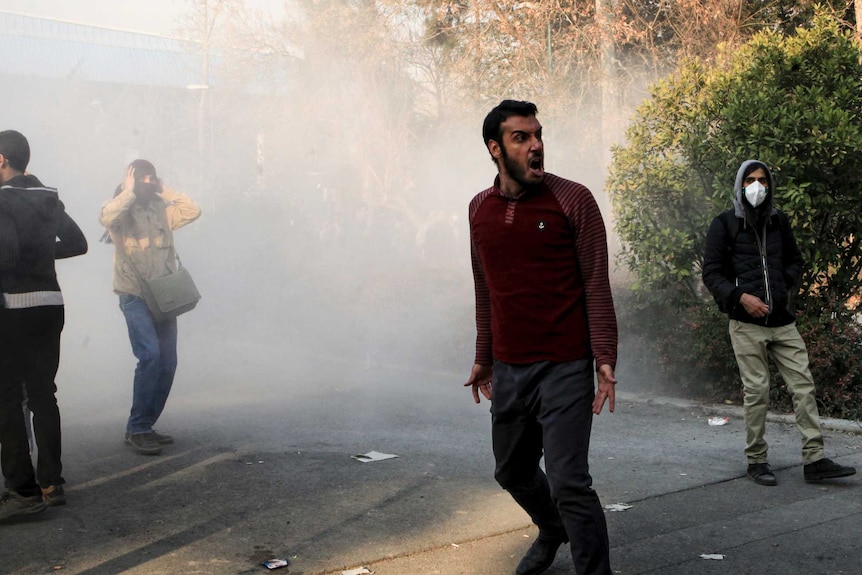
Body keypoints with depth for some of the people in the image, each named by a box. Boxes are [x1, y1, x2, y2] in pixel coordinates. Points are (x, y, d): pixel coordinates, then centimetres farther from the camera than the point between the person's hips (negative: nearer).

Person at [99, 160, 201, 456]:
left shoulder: (161, 210, 13)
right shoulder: (122, 211, -4)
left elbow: (193, 210, 12)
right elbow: (106, 217, -26)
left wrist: (166, 192, 8)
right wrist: (129, 192, -15)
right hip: (134, 295, -6)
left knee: (167, 362, 5)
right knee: (150, 355, -21)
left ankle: (145, 427, 15)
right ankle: (137, 429, -14)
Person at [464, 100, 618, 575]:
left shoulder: (573, 201, -7)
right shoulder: (480, 209, 7)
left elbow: (597, 285, -8)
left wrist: (605, 360, -15)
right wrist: (484, 358, 20)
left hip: (563, 369, -6)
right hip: (508, 371, 6)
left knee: (568, 483, -11)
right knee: (512, 472, 20)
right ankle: (551, 532, 49)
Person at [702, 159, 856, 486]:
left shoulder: (778, 221, 13)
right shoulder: (724, 224, 0)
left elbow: (795, 261, 24)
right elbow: (711, 273, -2)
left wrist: (788, 287, 4)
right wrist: (741, 296, -16)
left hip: (782, 321, 4)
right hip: (746, 324, -4)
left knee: (803, 385, -1)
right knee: (756, 391, -2)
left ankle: (814, 460, 2)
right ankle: (756, 461, 10)